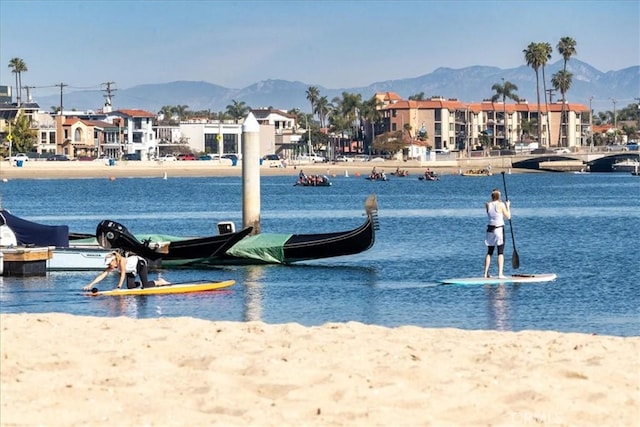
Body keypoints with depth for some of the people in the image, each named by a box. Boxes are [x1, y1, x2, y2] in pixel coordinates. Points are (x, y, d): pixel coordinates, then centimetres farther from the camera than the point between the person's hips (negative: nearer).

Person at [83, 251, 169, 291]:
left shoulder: (122, 261, -37)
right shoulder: (111, 268, -18)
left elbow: (123, 274, -43)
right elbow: (101, 276, -20)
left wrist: (118, 287, -50)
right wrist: (90, 285, -29)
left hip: (140, 263, -7)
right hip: (132, 270, 7)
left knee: (145, 285, -18)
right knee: (130, 287, -4)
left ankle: (159, 282, 6)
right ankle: (141, 283, 24)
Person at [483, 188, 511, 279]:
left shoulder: (487, 205, 0)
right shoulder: (501, 205, -11)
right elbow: (508, 217, -3)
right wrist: (508, 206, 11)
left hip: (490, 229, 4)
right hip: (499, 229, -4)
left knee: (489, 252, 14)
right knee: (500, 253, -1)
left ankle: (486, 273, 14)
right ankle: (500, 274, -7)